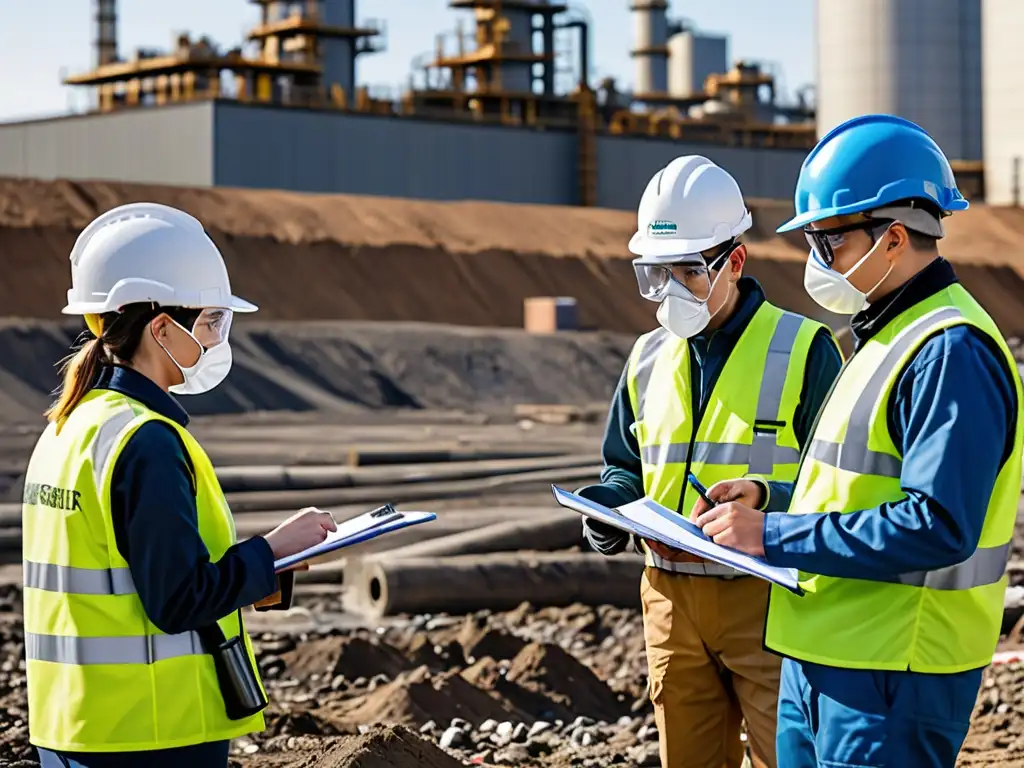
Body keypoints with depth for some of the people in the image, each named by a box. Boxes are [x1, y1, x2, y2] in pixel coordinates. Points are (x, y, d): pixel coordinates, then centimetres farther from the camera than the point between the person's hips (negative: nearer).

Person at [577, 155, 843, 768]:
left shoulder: (802, 350, -5)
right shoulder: (649, 358, 12)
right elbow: (626, 465, 23)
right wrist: (610, 508, 1)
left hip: (768, 597, -5)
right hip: (670, 597, 5)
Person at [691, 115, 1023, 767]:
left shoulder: (951, 352, -18)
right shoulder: (889, 336, 17)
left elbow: (938, 526, -26)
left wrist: (774, 536, -21)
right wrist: (769, 496, 10)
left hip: (892, 678, -10)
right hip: (822, 662, 10)